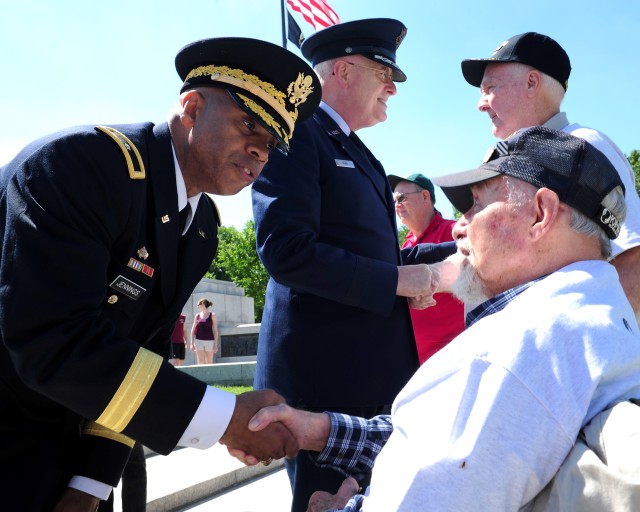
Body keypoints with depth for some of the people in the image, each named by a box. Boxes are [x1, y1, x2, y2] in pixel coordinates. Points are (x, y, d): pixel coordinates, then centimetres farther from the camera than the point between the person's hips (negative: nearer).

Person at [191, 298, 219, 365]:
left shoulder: (212, 315, 1)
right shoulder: (197, 316, 8)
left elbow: (215, 331, 0)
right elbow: (193, 330, 10)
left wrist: (216, 344, -5)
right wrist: (192, 343, 3)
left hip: (209, 341, -1)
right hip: (199, 341, 2)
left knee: (209, 363, 4)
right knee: (200, 362, -5)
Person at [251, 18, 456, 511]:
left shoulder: (357, 152, 18)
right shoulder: (296, 134, -10)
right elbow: (286, 250, -22)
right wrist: (396, 281, -16)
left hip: (374, 367, 9)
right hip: (323, 373, -9)